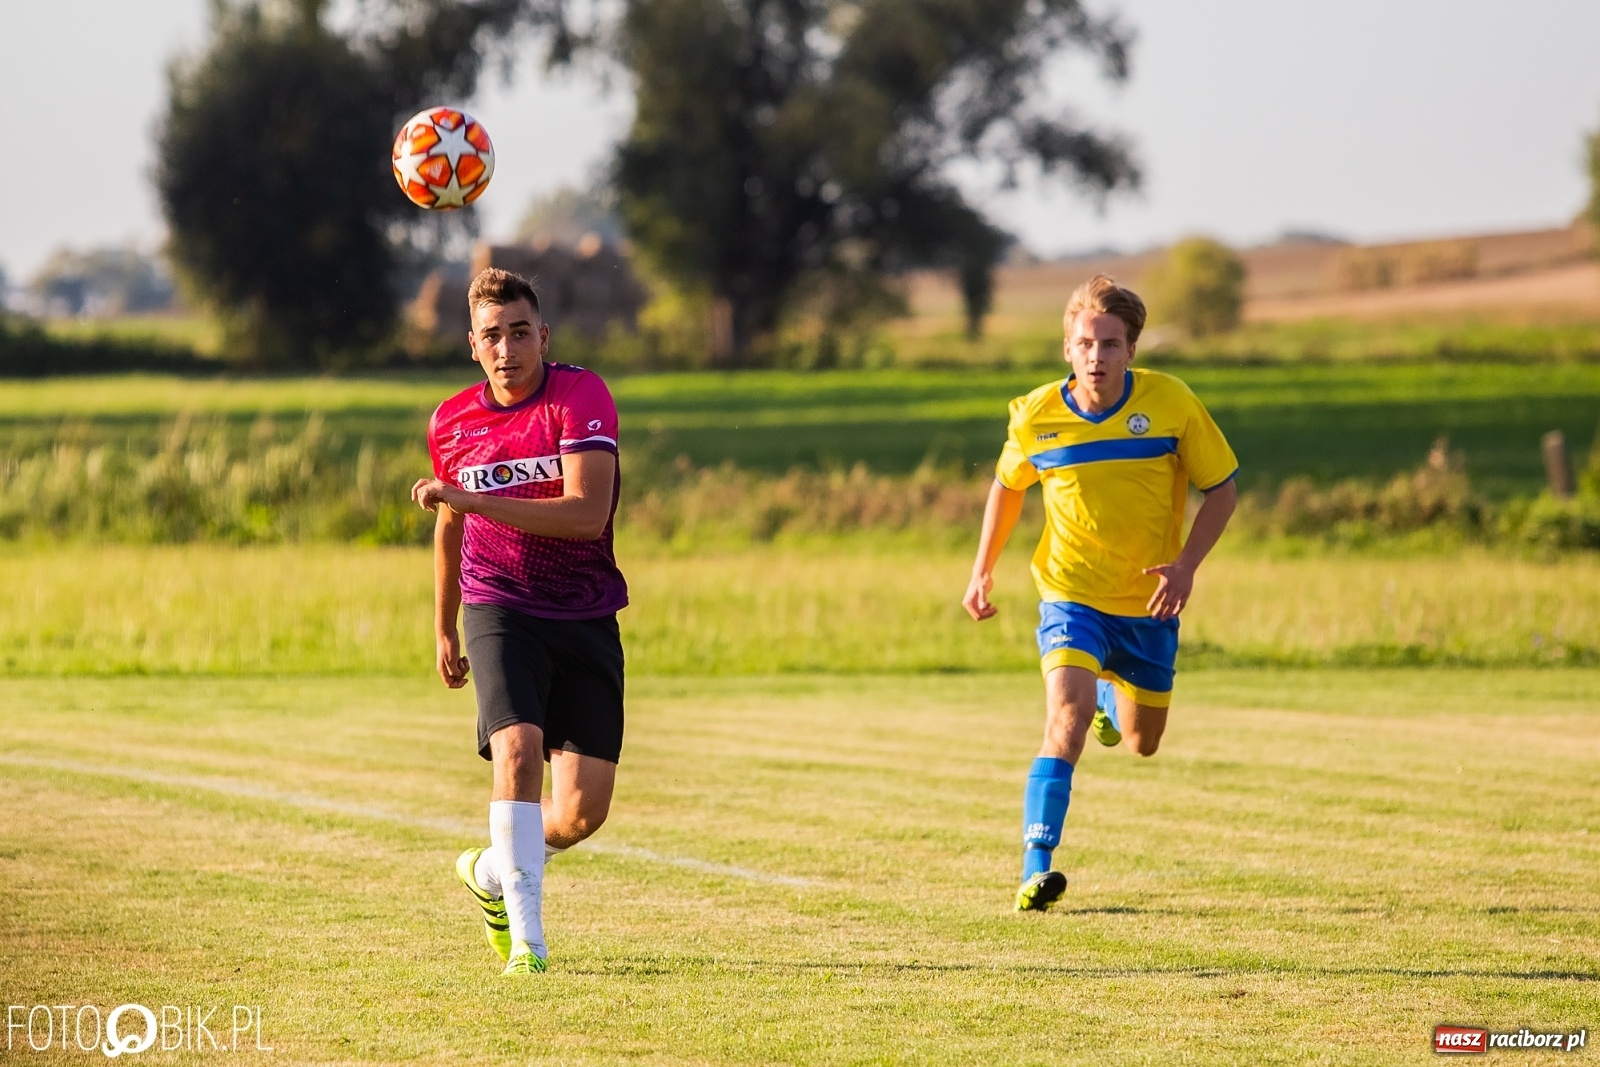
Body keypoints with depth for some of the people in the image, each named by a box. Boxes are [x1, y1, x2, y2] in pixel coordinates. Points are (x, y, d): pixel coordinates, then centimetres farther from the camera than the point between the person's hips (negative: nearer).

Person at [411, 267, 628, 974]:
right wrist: (443, 631, 27)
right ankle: (525, 936, -23)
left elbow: (587, 513, -22)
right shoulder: (451, 423, 4)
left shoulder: (581, 397, -9)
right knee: (518, 748, -27)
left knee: (583, 811, -5)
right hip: (499, 610, 1)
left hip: (586, 620, -1)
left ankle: (492, 873, 27)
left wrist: (473, 499, -25)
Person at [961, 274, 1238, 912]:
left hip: (1148, 603, 2)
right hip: (1071, 594, -2)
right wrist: (982, 570, 6)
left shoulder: (1171, 404, -14)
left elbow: (1221, 488, -4)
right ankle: (1036, 870, -28)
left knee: (1142, 742, 17)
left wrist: (1186, 564, -17)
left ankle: (1108, 692, 54)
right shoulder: (1036, 416, -11)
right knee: (1068, 717, -25)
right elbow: (1008, 485, 11)